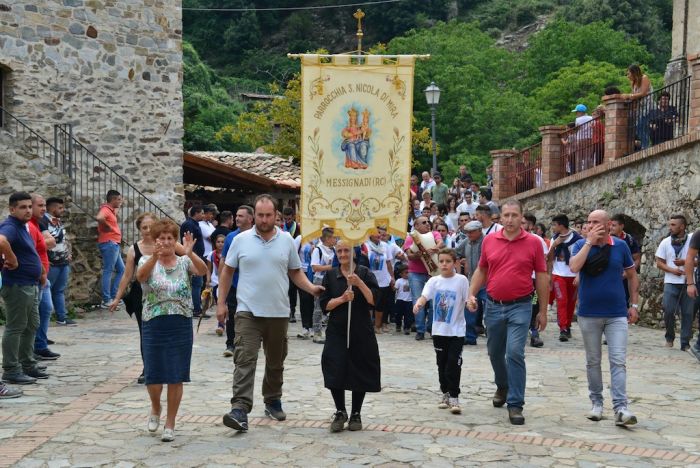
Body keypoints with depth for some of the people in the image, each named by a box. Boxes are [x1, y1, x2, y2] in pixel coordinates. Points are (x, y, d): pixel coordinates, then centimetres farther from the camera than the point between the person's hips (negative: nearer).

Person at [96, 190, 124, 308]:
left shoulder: (111, 210, 16)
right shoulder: (105, 209, -13)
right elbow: (98, 218, -34)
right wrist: (107, 226, -18)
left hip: (114, 245, 10)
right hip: (109, 244, -10)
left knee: (121, 270, 15)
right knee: (108, 271, -7)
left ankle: (113, 296, 18)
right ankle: (106, 301, -4)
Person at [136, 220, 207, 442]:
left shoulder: (184, 262, 3)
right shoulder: (148, 261, 1)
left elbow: (203, 271, -18)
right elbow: (140, 276, -23)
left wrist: (190, 253, -37)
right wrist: (155, 256, -41)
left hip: (181, 326, 0)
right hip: (154, 325, 0)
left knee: (176, 377, 3)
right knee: (153, 376, 2)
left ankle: (170, 424, 17)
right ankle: (155, 408, 35)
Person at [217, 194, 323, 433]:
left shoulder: (287, 241, 5)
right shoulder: (241, 240, 0)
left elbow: (295, 272, 11)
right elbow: (227, 271, 7)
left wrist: (311, 288, -7)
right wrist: (221, 302, 2)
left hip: (278, 312, 3)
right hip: (248, 311, -2)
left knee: (275, 361, 15)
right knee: (245, 359, -13)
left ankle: (273, 401, 32)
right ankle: (240, 409, -18)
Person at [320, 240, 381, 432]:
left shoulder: (364, 273, -1)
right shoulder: (330, 275, 5)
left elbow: (374, 300, -10)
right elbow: (325, 304, 1)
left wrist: (359, 283, -21)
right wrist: (342, 299, -15)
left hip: (361, 331, -1)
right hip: (337, 331, 1)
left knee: (360, 372, 5)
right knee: (335, 371, -4)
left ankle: (356, 414, 20)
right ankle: (340, 413, 14)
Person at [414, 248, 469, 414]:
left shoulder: (461, 280, -5)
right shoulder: (434, 281, 1)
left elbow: (468, 301, -4)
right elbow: (424, 296, -12)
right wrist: (418, 304, -34)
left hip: (457, 330, -3)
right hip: (439, 330, 3)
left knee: (453, 363, -7)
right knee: (442, 363, 13)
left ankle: (454, 397, 1)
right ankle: (445, 394, 27)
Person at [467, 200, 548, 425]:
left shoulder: (533, 242, -4)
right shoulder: (489, 240, 4)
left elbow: (542, 277, 0)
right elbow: (481, 270, 14)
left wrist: (543, 311, 1)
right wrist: (471, 294, 1)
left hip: (520, 307, -3)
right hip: (493, 305, 4)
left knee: (515, 353, -12)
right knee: (495, 352, 17)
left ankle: (515, 404, -3)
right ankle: (502, 386, 43)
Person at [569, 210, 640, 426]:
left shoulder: (620, 246, 2)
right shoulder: (581, 245, -1)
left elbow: (632, 275, 12)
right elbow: (574, 267, -21)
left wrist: (634, 305, 7)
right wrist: (589, 242, -18)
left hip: (617, 314, 0)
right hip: (589, 314, 1)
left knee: (618, 361, -7)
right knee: (593, 361, 10)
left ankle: (620, 408, -9)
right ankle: (596, 403, 21)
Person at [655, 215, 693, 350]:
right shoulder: (665, 242, 6)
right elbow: (659, 263, 7)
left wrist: (685, 262, -14)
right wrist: (672, 270, -9)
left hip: (688, 283, -1)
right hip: (671, 282, 1)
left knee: (687, 313, 1)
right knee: (668, 311, -6)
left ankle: (685, 343, 9)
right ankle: (669, 338, 16)